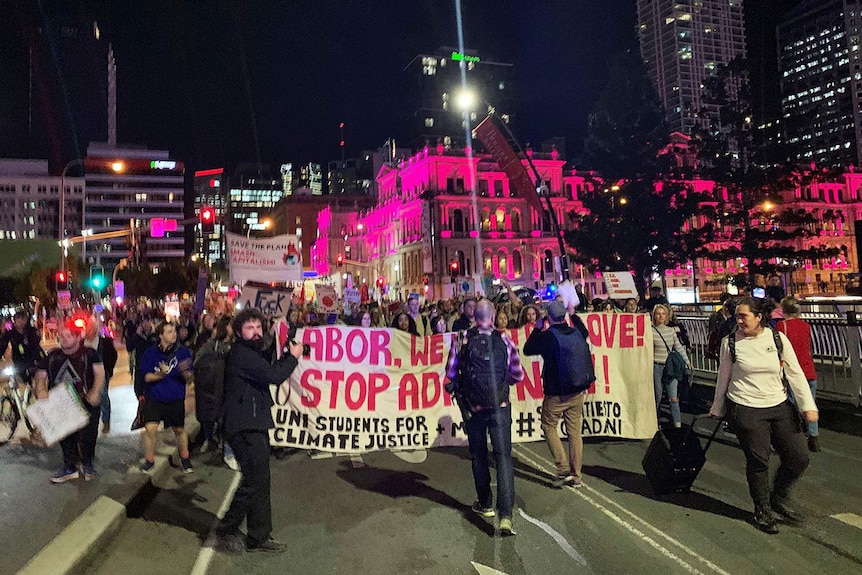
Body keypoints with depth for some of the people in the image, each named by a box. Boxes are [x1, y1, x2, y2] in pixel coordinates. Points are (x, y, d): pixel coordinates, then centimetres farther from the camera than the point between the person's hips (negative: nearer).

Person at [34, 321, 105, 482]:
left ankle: (87, 463, 19)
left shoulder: (89, 353, 0)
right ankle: (69, 467, 23)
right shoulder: (52, 357, 12)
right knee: (65, 437, 8)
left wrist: (95, 391, -20)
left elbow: (99, 372, -6)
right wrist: (41, 390, -9)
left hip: (86, 403, -4)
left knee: (87, 436, -5)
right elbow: (41, 376, 12)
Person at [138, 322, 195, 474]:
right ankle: (149, 461, 11)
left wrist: (184, 371, -28)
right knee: (150, 428, -12)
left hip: (176, 398, 1)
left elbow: (190, 378, -5)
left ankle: (185, 458, 34)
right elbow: (147, 377, -5)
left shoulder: (183, 352, -6)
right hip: (154, 397, 0)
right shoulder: (150, 353, -6)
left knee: (179, 429, 12)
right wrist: (161, 374, -24)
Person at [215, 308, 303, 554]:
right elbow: (273, 376, -24)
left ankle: (259, 537, 20)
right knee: (255, 480, -7)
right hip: (245, 426, -11)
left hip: (254, 424, 11)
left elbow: (270, 371, 16)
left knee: (260, 480, 12)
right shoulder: (241, 353, -16)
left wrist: (287, 355, 4)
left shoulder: (252, 353, 19)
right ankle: (225, 531, 9)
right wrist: (293, 357, -10)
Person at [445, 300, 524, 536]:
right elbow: (518, 375, 1)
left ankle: (485, 504, 33)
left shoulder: (463, 340, -6)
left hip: (474, 407, 1)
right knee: (503, 457, 0)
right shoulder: (504, 340, -4)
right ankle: (505, 515, -10)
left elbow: (451, 372, -3)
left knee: (479, 457, 17)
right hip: (500, 406, -1)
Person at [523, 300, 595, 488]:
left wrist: (536, 329, 9)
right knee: (575, 431, 10)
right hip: (578, 393, 5)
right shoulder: (577, 333, 3)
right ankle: (576, 476, 15)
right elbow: (587, 357, 12)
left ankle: (563, 469, 2)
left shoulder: (547, 336, -12)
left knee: (549, 427, 10)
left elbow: (528, 349, 1)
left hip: (556, 393, -5)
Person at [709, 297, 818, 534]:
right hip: (746, 410, -3)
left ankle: (779, 497, 31)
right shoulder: (730, 343, -5)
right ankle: (762, 510, 24)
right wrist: (717, 410, 9)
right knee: (758, 461, 2)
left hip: (780, 407, 3)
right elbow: (723, 379, 3)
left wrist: (808, 405, -2)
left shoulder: (778, 338, 0)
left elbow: (795, 374, 4)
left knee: (799, 457, 5)